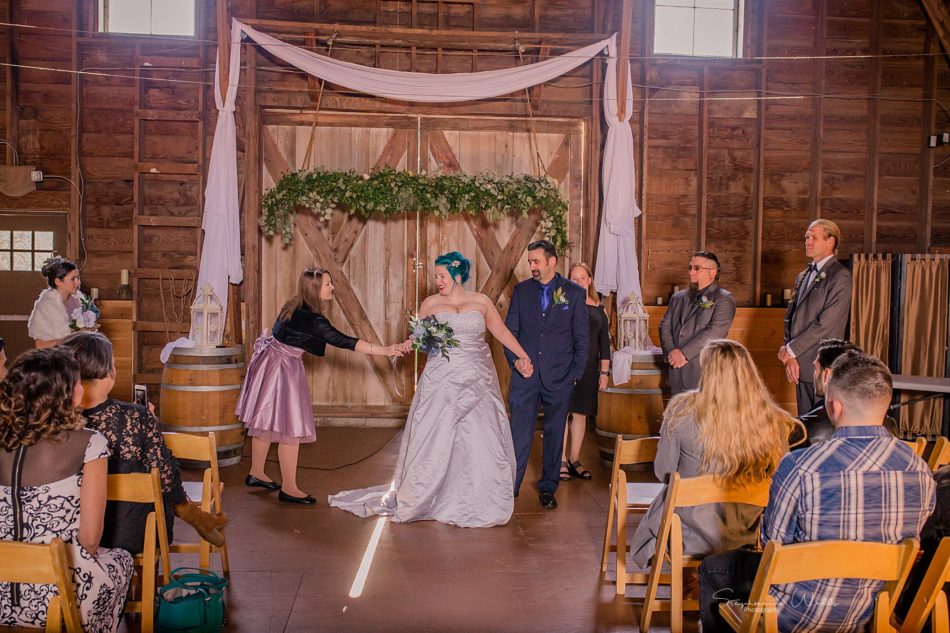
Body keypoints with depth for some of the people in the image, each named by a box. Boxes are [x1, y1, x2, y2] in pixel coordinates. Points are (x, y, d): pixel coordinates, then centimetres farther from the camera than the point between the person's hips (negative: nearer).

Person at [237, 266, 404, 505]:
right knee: (290, 428, -4)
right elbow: (342, 341, -27)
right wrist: (383, 350, -27)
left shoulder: (294, 306, 3)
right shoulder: (311, 319, -24)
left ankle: (256, 473, 32)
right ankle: (289, 488, 2)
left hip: (271, 363, 9)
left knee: (266, 422, 18)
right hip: (281, 369, -9)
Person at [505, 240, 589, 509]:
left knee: (554, 433, 9)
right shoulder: (521, 290, 6)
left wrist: (576, 375, -2)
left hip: (559, 377, -1)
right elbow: (509, 330, 9)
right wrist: (515, 359, -6)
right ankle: (509, 486, 6)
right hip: (525, 373, 1)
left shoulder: (574, 293, 1)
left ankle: (548, 487, 21)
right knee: (519, 433, -2)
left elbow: (582, 338, 3)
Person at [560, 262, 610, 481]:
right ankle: (561, 461, 3)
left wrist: (604, 372, 7)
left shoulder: (599, 309, 11)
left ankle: (574, 460, 17)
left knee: (580, 414, 7)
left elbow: (604, 343, 12)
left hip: (588, 369, 3)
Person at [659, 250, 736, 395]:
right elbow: (665, 325, 10)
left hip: (705, 372, -5)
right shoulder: (678, 297, 17)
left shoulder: (724, 300, -2)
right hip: (677, 372, 5)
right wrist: (671, 352, -8)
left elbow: (714, 332, -14)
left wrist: (684, 353, -17)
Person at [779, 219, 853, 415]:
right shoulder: (802, 277, 17)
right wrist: (790, 357, 0)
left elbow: (825, 323, -16)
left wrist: (790, 349, -11)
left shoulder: (840, 277, -9)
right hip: (800, 365, 7)